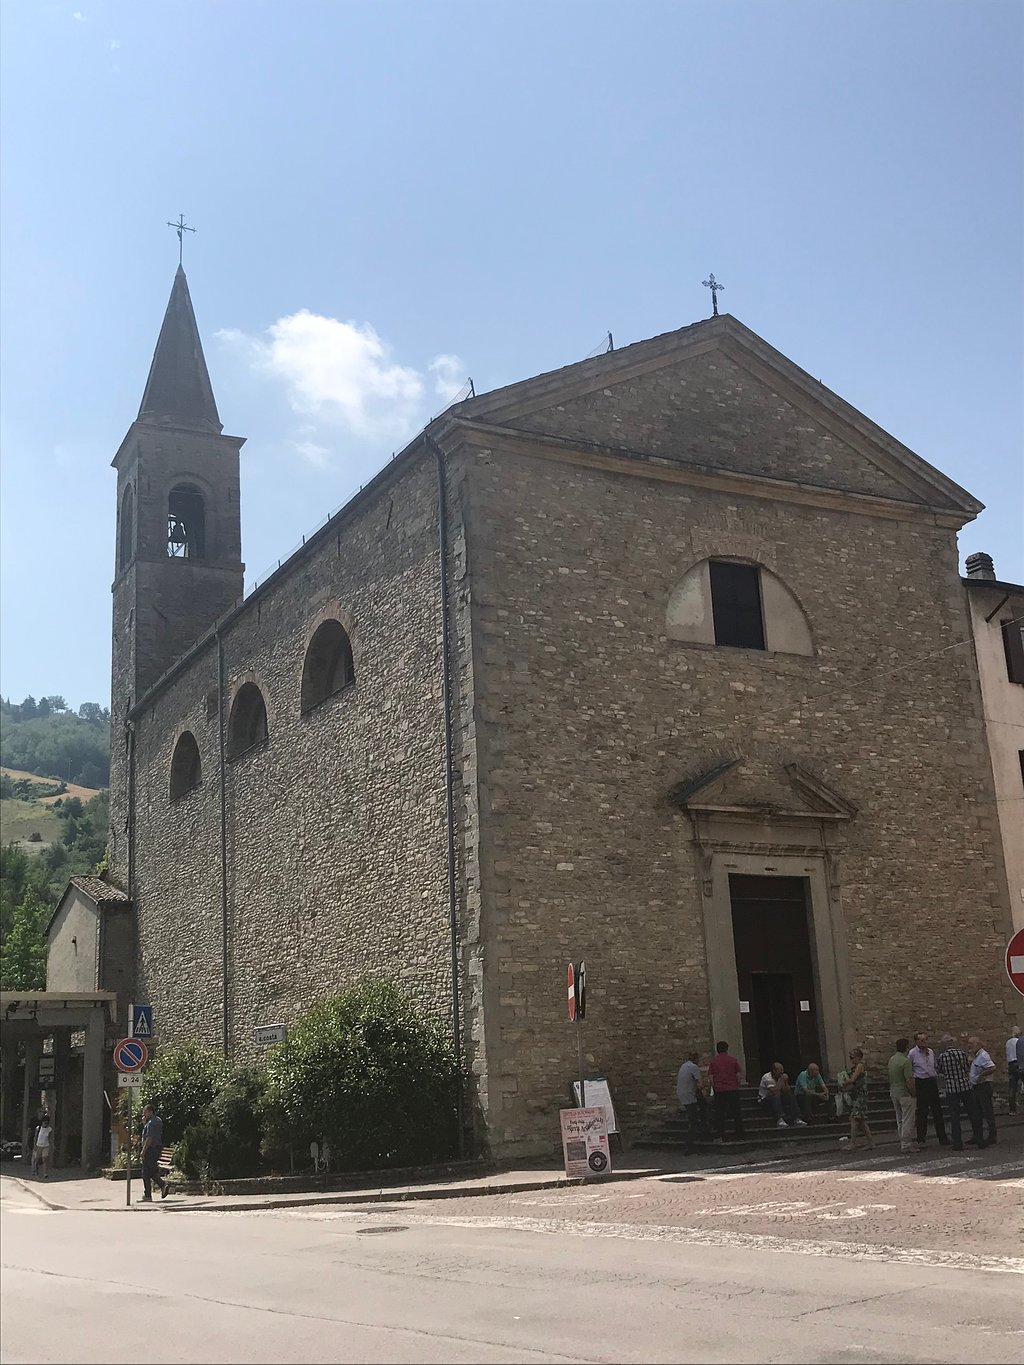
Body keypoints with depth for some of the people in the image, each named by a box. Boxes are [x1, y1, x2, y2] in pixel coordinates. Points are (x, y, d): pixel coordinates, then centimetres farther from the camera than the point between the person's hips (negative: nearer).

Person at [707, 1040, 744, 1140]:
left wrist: (714, 1088, 9)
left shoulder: (713, 1061, 2)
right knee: (736, 1112, 8)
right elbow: (739, 1075, 2)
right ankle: (739, 1133, 10)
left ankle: (719, 1135, 2)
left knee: (719, 1113, 5)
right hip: (733, 1089, 0)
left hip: (719, 1090, 0)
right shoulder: (733, 1060, 2)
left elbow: (711, 1077, 1)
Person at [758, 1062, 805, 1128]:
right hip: (764, 1099, -7)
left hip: (776, 1098, 7)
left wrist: (785, 1081, -16)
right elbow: (774, 1091, -33)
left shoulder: (781, 1077, 1)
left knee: (791, 1097, -9)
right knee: (775, 1097, -36)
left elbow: (787, 1092, -1)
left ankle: (796, 1119, -15)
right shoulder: (767, 1077, -21)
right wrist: (780, 1081, -27)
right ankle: (779, 1120, -44)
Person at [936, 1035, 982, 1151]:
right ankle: (979, 1140, 19)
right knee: (973, 1114, 14)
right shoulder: (962, 1053, -6)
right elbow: (968, 1069, 3)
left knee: (954, 1116, 5)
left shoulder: (942, 1056, -6)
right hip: (965, 1086, 1)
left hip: (951, 1089, -1)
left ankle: (957, 1144, 5)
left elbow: (939, 1071, 5)